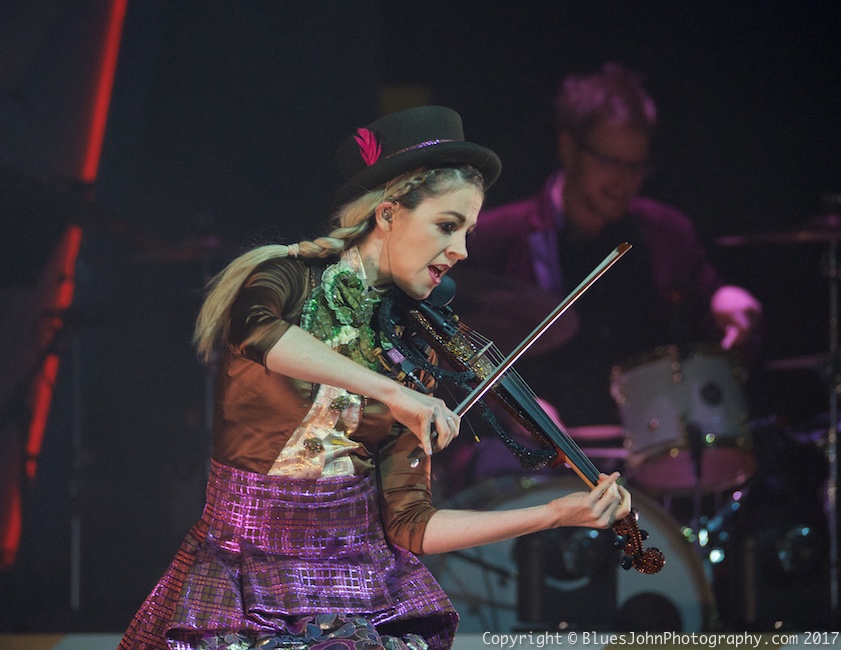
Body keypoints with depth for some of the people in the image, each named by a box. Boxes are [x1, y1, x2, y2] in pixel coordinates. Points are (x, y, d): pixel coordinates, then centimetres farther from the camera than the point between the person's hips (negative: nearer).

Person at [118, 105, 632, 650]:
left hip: (354, 583, 3)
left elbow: (408, 526, 1)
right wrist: (387, 391, -35)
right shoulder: (288, 283, -3)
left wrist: (555, 515, -7)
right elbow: (253, 327, -30)